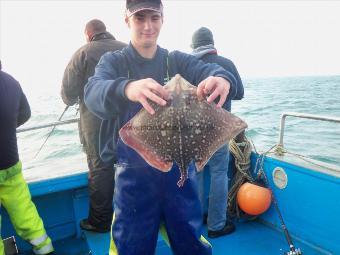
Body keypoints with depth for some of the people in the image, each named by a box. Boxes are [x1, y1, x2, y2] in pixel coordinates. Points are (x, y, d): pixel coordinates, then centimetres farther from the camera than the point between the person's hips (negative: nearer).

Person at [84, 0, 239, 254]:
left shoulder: (178, 60, 5)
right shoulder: (113, 61, 0)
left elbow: (210, 70, -13)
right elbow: (94, 92, -21)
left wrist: (222, 78, -38)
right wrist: (127, 88, -44)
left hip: (179, 167, 2)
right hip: (134, 171, -1)